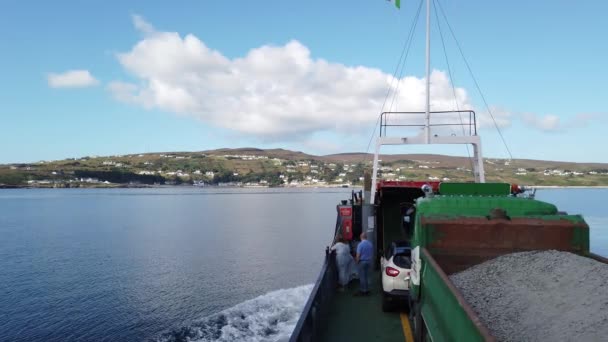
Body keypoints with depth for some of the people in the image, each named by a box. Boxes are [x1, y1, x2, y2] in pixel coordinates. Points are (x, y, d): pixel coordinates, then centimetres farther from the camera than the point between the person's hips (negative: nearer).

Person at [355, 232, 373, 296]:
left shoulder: (360, 244, -15)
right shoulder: (370, 244, 3)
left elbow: (358, 255, -16)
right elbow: (372, 253, 10)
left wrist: (357, 262, -3)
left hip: (362, 261, -6)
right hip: (369, 261, 6)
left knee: (362, 277, 0)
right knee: (367, 276, 13)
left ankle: (363, 291, 3)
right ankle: (367, 290, 17)